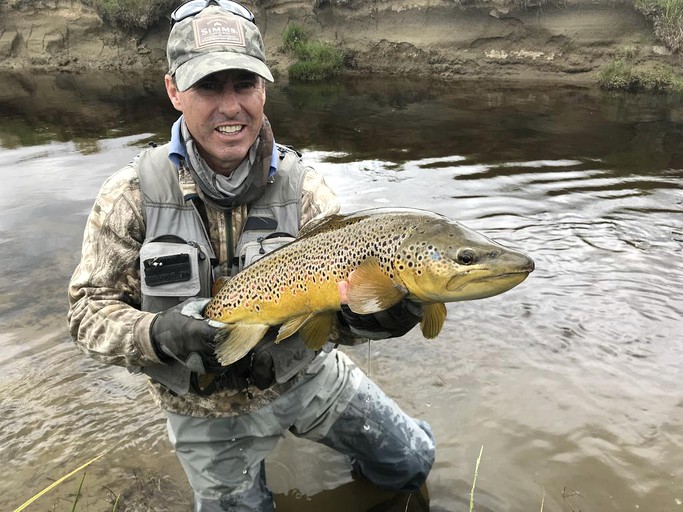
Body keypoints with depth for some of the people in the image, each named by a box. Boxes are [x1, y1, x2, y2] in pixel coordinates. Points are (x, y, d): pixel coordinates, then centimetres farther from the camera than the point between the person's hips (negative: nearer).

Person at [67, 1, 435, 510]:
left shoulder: (302, 187, -15)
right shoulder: (134, 194, -17)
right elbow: (91, 308, -11)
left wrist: (364, 317, -40)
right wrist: (157, 334, -32)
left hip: (305, 374, 2)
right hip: (205, 409, 0)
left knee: (412, 462, 12)